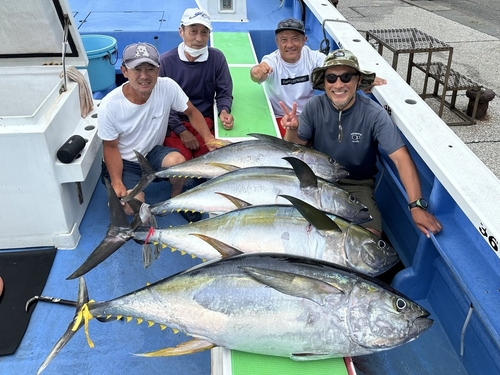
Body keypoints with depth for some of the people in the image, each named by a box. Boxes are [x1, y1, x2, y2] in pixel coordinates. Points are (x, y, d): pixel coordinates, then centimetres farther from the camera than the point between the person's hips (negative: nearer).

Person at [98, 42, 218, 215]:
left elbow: (192, 112, -5)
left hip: (154, 152, 3)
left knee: (179, 161, -30)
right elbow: (111, 147, -12)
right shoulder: (110, 105, -24)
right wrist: (117, 183, -22)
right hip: (124, 162, -2)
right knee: (133, 206, -25)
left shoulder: (168, 87, -20)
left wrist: (209, 139, -21)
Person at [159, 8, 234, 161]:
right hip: (173, 123, -1)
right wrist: (181, 131, -15)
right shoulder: (165, 61, -8)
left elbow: (224, 93, 4)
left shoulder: (217, 58, -4)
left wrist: (224, 111, -19)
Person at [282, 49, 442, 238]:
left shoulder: (374, 114, -17)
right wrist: (292, 130, -30)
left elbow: (401, 158, -20)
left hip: (357, 185, -1)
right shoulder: (314, 106, -11)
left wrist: (416, 205, -31)